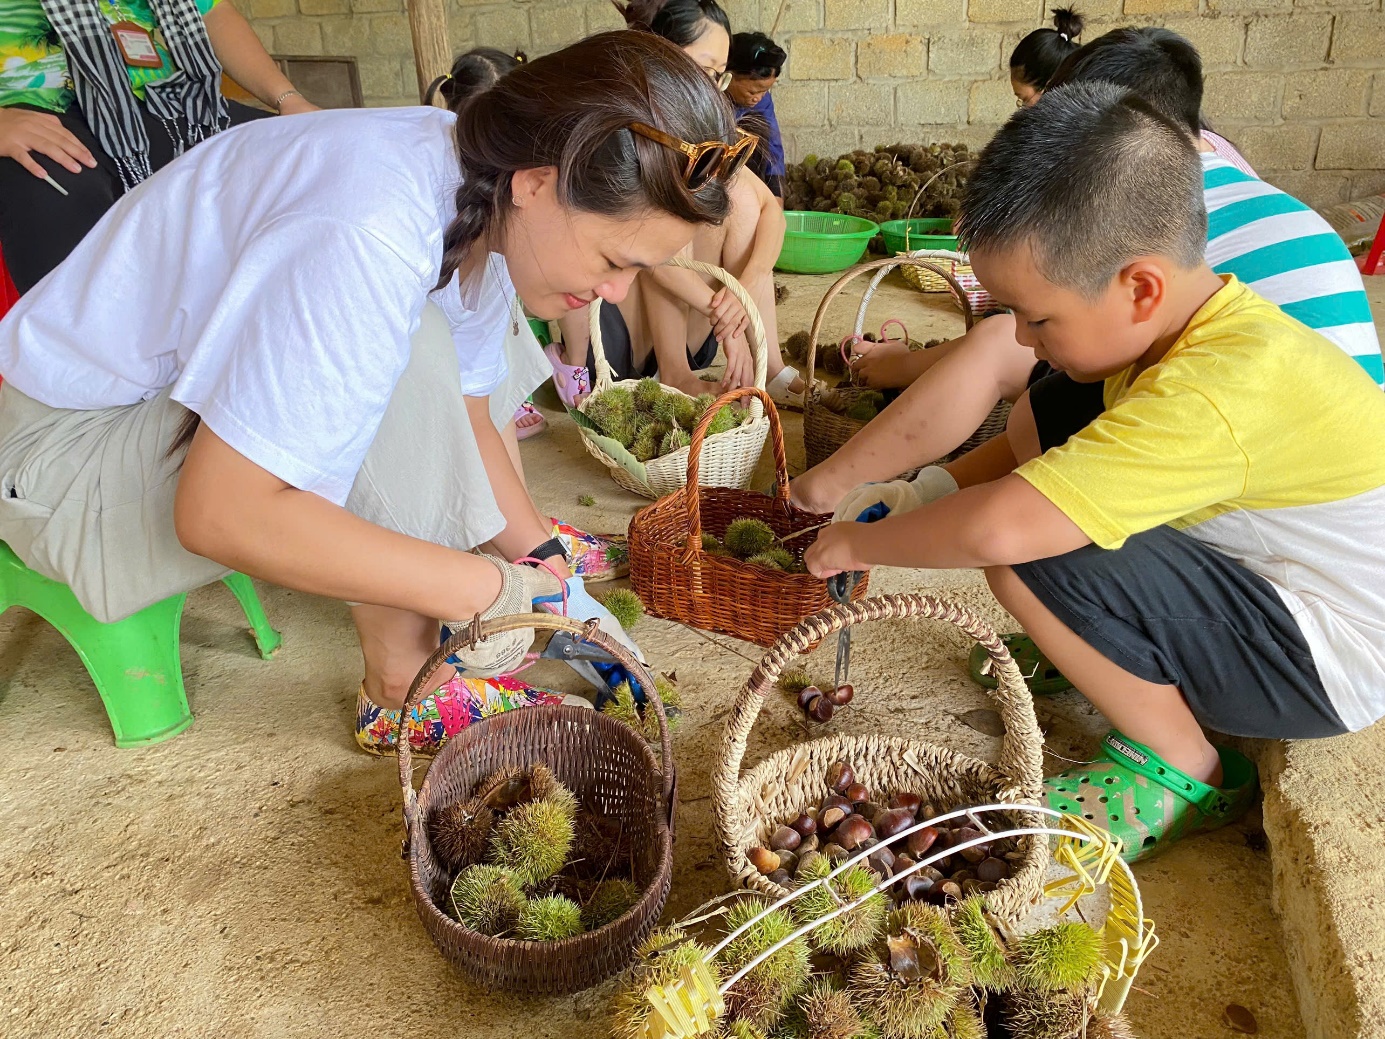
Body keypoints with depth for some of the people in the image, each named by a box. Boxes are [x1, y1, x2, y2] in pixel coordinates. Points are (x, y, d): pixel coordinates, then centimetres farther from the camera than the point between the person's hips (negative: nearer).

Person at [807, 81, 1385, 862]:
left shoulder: (1218, 393, -35)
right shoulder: (1186, 318, -6)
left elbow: (997, 529, -41)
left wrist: (859, 544, -23)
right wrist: (919, 504, 0)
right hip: (1255, 573, 9)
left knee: (1033, 555, -30)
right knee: (1043, 418, 2)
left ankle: (1184, 772, -5)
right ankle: (1092, 649, 13)